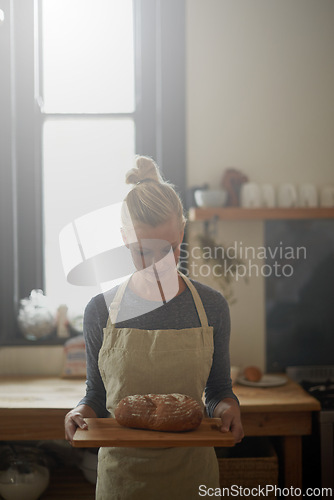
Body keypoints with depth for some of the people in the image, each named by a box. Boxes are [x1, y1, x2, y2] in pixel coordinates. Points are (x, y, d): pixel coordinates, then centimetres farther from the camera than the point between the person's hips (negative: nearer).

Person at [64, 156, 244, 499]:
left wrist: (226, 406, -15)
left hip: (192, 470, 0)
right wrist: (82, 411, -15)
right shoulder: (101, 310, -5)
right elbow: (97, 393, 6)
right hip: (121, 471, 0)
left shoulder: (211, 306, -4)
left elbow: (218, 390, 6)